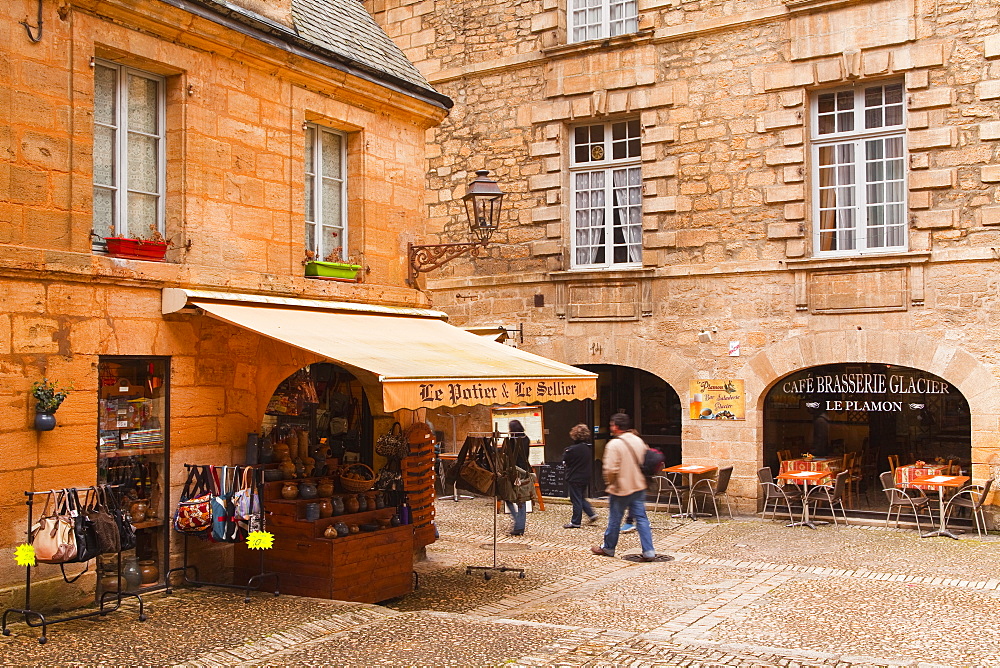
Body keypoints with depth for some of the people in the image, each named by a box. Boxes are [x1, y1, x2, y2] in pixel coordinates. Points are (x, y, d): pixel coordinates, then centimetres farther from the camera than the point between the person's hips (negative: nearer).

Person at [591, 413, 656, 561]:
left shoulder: (614, 445, -18)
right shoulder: (638, 441, 4)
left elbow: (610, 469, -23)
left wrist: (609, 482, -4)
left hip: (620, 488, -6)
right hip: (639, 487, 6)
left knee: (614, 520, 9)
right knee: (641, 518, 7)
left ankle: (608, 548, 26)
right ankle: (648, 551, 2)